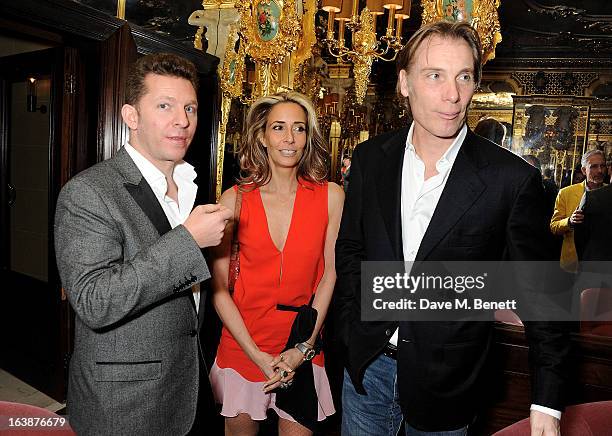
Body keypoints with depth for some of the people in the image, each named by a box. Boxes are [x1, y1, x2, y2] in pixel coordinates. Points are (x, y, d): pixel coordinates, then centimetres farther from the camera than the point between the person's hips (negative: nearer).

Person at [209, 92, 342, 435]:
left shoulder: (330, 196, -5)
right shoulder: (235, 200, -8)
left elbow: (329, 274, -2)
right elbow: (219, 287, -7)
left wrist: (303, 348, -8)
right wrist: (259, 356, -11)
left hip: (303, 352, 0)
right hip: (242, 348, 0)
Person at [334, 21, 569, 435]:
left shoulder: (514, 179, -15)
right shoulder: (371, 159, -4)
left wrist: (547, 401, -7)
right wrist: (349, 329, 3)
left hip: (446, 381, -2)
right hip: (367, 366, 3)